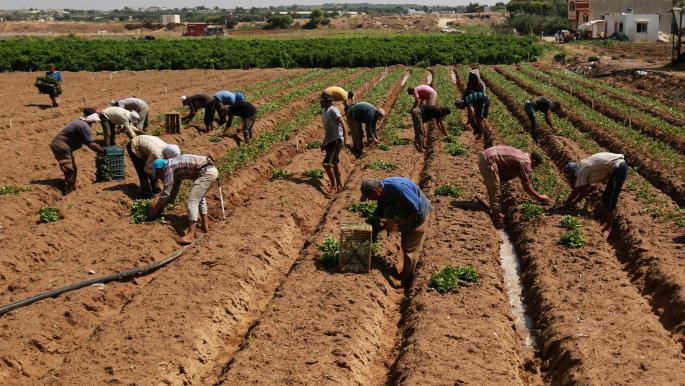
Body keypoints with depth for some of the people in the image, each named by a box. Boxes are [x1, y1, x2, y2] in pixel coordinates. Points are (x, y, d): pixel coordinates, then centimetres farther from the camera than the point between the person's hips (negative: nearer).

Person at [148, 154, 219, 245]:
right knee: (199, 197, 30)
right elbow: (174, 191, 34)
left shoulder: (168, 168, -2)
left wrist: (155, 209, 10)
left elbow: (166, 193, -2)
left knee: (192, 201, -12)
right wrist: (161, 207, 37)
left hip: (206, 172, -10)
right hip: (212, 170, 10)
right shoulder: (176, 169, 25)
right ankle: (205, 224, 33)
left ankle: (190, 235, -18)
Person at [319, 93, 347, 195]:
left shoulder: (333, 110, -10)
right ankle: (339, 186, 23)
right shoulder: (324, 112, 17)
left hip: (336, 141, -10)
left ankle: (333, 186, -5)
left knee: (327, 164, -16)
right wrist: (324, 143, 27)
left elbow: (342, 123, -19)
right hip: (329, 141, 10)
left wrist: (345, 137, -29)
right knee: (334, 164, 14)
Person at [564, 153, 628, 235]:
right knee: (606, 197, 16)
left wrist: (567, 203, 9)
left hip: (618, 169, -10)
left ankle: (608, 228, -7)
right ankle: (607, 222, 23)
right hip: (621, 166, 10)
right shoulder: (585, 167, 17)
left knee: (610, 200, -9)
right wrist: (573, 202, 24)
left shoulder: (581, 170, -10)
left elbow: (576, 191, -4)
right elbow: (584, 191, 22)